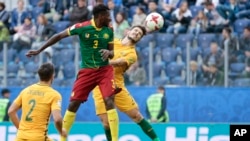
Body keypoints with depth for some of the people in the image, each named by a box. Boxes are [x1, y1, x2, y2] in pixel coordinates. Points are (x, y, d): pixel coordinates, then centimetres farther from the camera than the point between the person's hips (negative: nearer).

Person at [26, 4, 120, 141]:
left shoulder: (109, 31, 0)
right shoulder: (82, 27, -9)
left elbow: (112, 53, 9)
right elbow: (59, 36, -2)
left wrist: (108, 52, -18)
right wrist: (39, 50, -3)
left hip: (104, 69, 1)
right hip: (87, 71, -1)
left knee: (109, 101, -16)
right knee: (74, 103, -1)